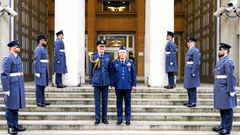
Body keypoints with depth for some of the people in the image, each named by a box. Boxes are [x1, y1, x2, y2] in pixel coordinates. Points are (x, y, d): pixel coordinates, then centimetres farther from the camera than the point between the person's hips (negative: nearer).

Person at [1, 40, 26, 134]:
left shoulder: (18, 58, 14)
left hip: (19, 86, 8)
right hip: (12, 86, -8)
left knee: (16, 106, 14)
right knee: (10, 107, 2)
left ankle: (15, 126, 23)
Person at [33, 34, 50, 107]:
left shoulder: (44, 49, 19)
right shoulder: (38, 49, -11)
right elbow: (37, 61, -18)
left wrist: (47, 71, 20)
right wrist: (38, 72, -21)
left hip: (44, 71, 10)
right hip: (40, 70, -10)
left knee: (43, 86, 12)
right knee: (39, 86, -5)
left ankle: (43, 101, 17)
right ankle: (39, 102, 0)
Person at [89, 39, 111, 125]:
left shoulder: (108, 56, 6)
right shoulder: (93, 57, 1)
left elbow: (109, 69, 10)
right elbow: (90, 70, 4)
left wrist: (110, 81, 8)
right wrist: (91, 81, 2)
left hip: (105, 82, 1)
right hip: (96, 82, -1)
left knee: (105, 100, 7)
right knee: (97, 100, 3)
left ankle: (104, 118, 17)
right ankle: (97, 119, 13)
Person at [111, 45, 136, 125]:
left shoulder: (130, 63, 9)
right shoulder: (114, 63, 8)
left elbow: (134, 75, 8)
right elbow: (112, 75, 6)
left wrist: (133, 85, 2)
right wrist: (112, 85, 0)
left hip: (128, 86, 0)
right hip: (118, 86, 0)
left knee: (128, 102, 4)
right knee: (119, 102, 5)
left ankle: (128, 119, 14)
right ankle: (119, 119, 15)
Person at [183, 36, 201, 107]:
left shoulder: (195, 51, -12)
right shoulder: (189, 50, 18)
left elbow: (196, 63, -18)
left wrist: (193, 73, -20)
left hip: (192, 71, -10)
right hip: (188, 71, 10)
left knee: (192, 87, -6)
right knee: (188, 86, 13)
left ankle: (193, 102, 0)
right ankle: (190, 101, 21)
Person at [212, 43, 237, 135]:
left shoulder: (228, 62, -13)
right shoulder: (220, 61, 17)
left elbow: (230, 77, -17)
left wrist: (231, 91, -18)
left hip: (225, 90, -9)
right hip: (219, 89, 9)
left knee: (227, 109, -1)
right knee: (222, 109, 15)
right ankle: (223, 126, 24)